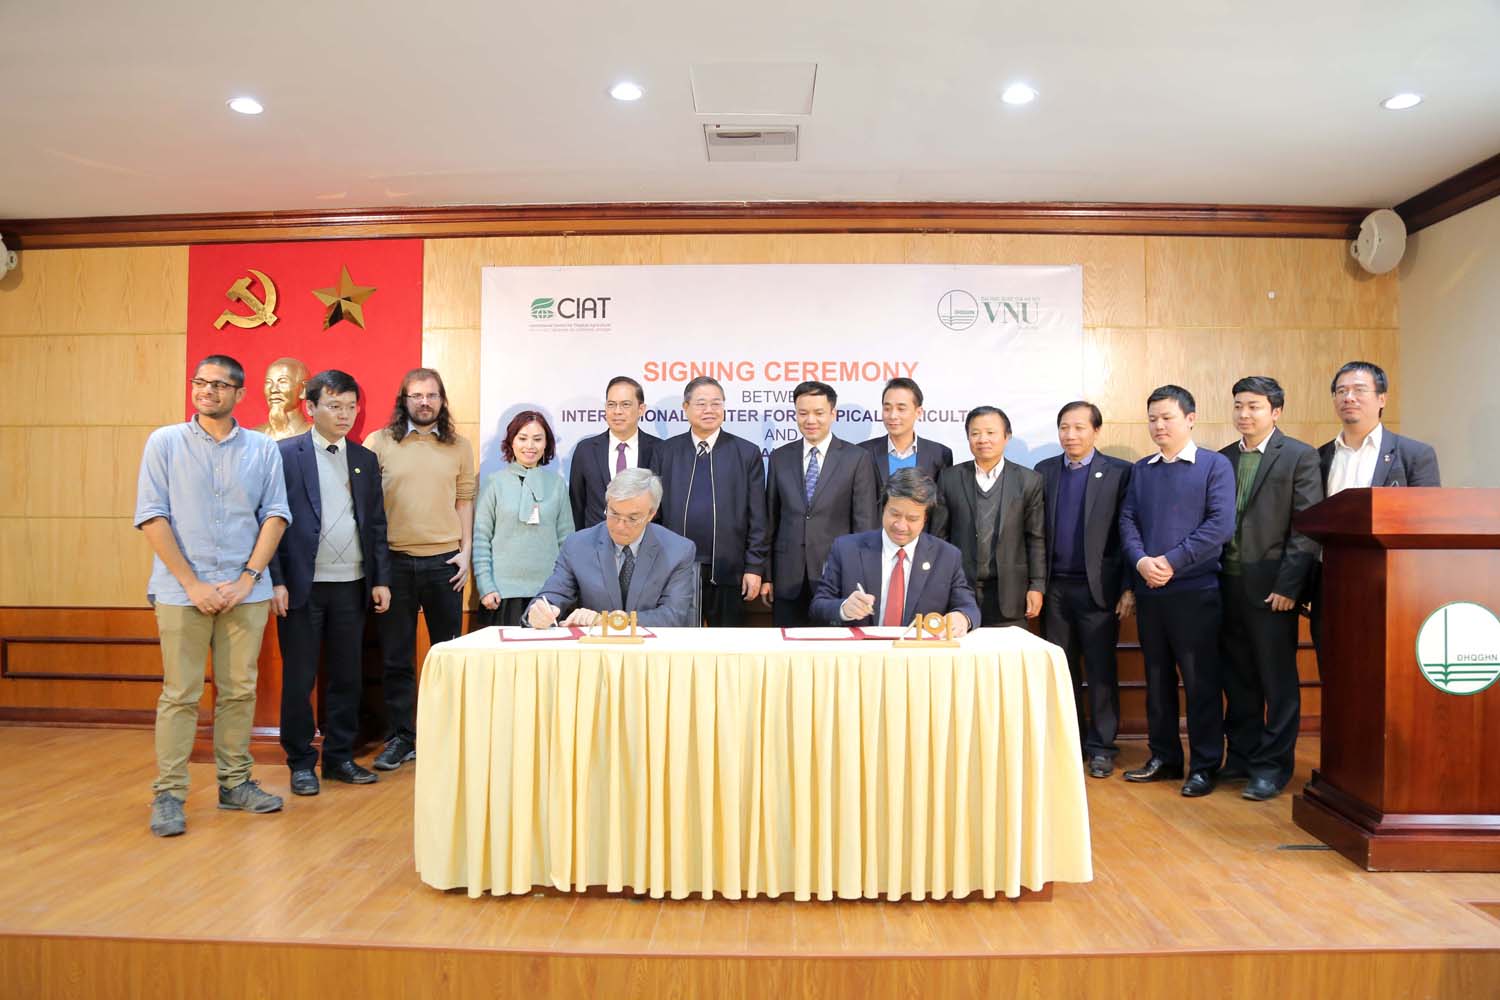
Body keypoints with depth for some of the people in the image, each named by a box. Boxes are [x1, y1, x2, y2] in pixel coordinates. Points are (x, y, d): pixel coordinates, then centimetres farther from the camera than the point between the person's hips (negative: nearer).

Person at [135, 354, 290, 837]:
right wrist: (193, 584, -9)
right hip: (182, 590, -1)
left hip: (245, 591, 2)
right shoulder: (165, 442, 3)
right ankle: (168, 794, 12)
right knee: (180, 694, 2)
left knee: (239, 690, 8)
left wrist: (247, 579, -7)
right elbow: (151, 516, -3)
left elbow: (275, 515, 3)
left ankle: (234, 783, 19)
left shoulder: (263, 449, 6)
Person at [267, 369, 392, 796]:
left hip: (351, 586, 4)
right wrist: (276, 581, -11)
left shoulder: (365, 460, 11)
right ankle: (301, 762, 19)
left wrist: (381, 579, 6)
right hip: (302, 585, -4)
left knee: (347, 677, 10)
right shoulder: (285, 454, -1)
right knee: (299, 678, 6)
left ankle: (340, 757, 23)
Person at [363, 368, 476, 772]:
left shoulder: (459, 446, 7)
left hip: (444, 561, 1)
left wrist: (466, 551, 1)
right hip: (394, 560, -1)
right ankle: (401, 738, 19)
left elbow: (464, 500, 9)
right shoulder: (379, 443, 3)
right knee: (396, 657, 7)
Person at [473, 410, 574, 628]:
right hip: (504, 591, -1)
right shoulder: (494, 482, 3)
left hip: (547, 591, 1)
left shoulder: (557, 483, 7)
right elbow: (480, 538, 2)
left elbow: (566, 539, 9)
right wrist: (485, 588, -4)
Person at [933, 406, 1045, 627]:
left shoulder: (1028, 481, 3)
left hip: (1009, 593, 0)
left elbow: (1036, 539, 3)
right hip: (959, 589, 0)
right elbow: (939, 535, 5)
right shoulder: (949, 478, 4)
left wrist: (1037, 586, -1)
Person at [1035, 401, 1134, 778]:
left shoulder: (1119, 473, -2)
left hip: (1098, 588, -3)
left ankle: (1101, 746, 17)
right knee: (1062, 669, 11)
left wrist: (1129, 588, -8)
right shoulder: (1044, 471, 8)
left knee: (1101, 670, 5)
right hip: (1055, 588, 3)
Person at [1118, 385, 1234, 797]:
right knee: (1157, 678, 12)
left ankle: (1205, 765, 14)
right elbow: (1127, 520, 8)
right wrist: (1141, 561, -10)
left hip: (1195, 590, -5)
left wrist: (1171, 561, -15)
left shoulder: (1215, 465, -1)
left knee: (1200, 680, 2)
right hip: (1148, 590, 5)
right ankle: (1164, 757, 24)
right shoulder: (1141, 469, 13)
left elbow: (1221, 524, -11)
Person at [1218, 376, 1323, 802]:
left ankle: (1273, 766, 14)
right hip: (1228, 586, 5)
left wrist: (1288, 585, -14)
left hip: (1272, 587, -5)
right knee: (1237, 679, 12)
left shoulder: (1300, 456, -2)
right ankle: (1242, 755, 25)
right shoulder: (1224, 459, 13)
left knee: (1278, 681, 4)